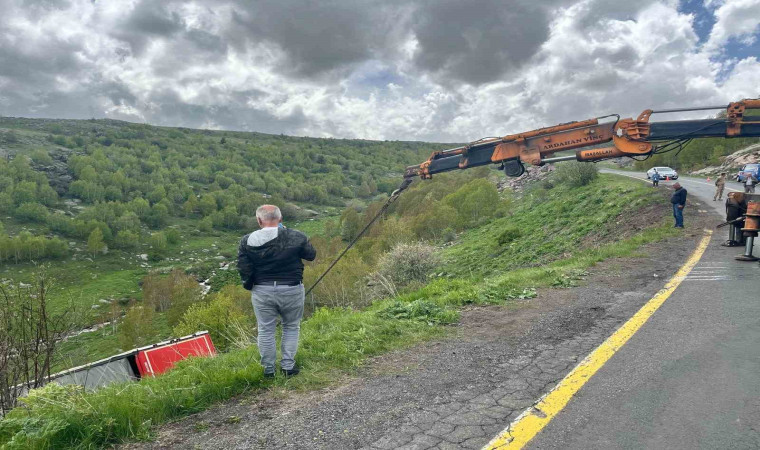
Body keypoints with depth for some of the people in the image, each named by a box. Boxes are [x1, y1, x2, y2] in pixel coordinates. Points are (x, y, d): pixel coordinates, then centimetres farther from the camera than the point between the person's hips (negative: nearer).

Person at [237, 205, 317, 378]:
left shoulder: (247, 241, -7)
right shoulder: (296, 237, -10)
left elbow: (243, 269, -5)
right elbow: (311, 255, 4)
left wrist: (249, 286, 12)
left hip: (262, 291, 1)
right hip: (291, 290, -1)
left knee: (265, 330, 14)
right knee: (291, 327, 17)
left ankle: (268, 369, 23)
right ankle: (288, 366, 20)